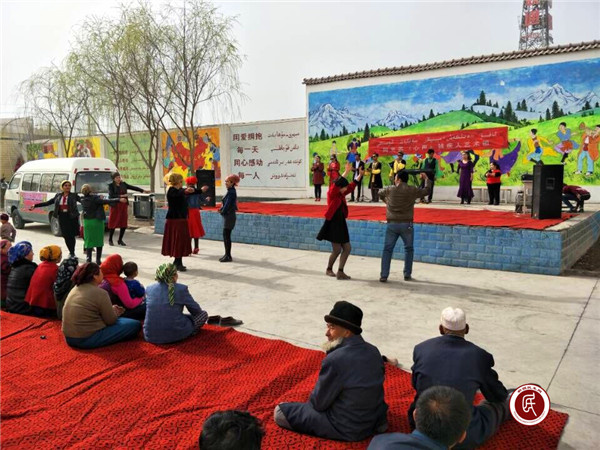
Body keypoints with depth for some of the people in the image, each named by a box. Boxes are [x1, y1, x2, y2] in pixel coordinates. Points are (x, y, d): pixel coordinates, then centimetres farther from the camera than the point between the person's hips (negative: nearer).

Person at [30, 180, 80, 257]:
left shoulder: (74, 195, 1)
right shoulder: (58, 196, 11)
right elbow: (47, 203, 16)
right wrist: (35, 206, 14)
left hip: (72, 217, -3)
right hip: (62, 217, 3)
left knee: (71, 235, -3)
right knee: (66, 236, 2)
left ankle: (72, 253, 11)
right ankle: (71, 252, 14)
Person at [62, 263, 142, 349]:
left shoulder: (75, 289, 8)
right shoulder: (100, 293, -17)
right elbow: (111, 320, -9)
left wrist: (112, 309, 16)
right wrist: (114, 311, 12)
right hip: (88, 339, -8)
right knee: (135, 325, -8)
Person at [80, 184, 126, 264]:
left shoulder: (83, 200, 1)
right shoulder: (95, 198, -15)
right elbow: (106, 201, -26)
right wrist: (119, 200, -34)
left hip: (87, 222, 4)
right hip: (97, 221, -4)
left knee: (88, 240, 9)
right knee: (99, 240, 7)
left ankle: (88, 258, 1)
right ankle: (98, 260, 9)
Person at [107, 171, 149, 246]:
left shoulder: (123, 184, 8)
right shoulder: (111, 185, -4)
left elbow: (133, 187, 5)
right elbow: (111, 195, -14)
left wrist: (143, 191, -4)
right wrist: (120, 196, -24)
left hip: (123, 206, 4)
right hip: (115, 206, -4)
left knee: (124, 224, 3)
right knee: (113, 223, 2)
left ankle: (120, 240, 17)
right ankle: (110, 240, 17)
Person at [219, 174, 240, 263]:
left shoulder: (231, 192, -16)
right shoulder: (231, 191, 13)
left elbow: (228, 204, -19)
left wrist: (222, 212, -9)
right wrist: (222, 210, 6)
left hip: (229, 216, -10)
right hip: (228, 216, 10)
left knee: (226, 236, -6)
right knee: (226, 235, 13)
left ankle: (228, 256, 0)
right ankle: (227, 254, 20)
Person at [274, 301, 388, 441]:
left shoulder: (335, 359, -28)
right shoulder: (374, 351, -6)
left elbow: (319, 402, -15)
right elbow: (373, 388, 9)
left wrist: (311, 402, 7)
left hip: (347, 429, -7)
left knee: (280, 411, -1)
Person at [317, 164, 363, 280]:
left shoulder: (341, 194, 11)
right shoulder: (332, 194, -10)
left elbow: (352, 186, 19)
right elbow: (336, 184, -26)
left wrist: (360, 175, 16)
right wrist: (346, 172, -31)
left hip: (341, 224, 9)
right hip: (332, 224, -9)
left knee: (347, 248, 5)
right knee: (337, 250, -3)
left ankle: (340, 272, 9)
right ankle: (329, 269, 20)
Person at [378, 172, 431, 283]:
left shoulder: (390, 189, 1)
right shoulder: (412, 190, -1)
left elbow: (380, 193, 21)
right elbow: (427, 190, 13)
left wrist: (385, 200, 41)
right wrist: (426, 178, 29)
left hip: (392, 224, 0)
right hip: (406, 224, 0)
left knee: (387, 249, 4)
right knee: (409, 249, 16)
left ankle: (383, 275, -1)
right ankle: (407, 275, 18)